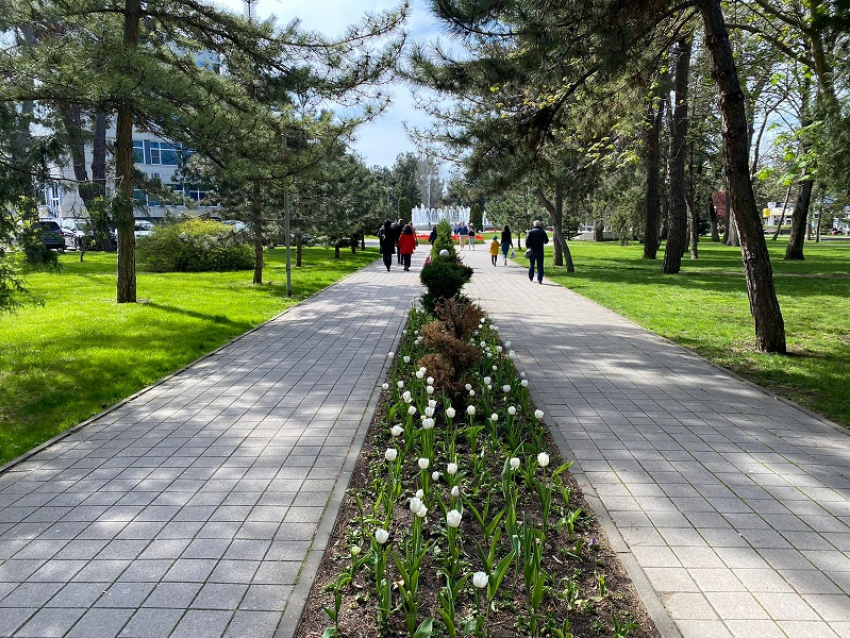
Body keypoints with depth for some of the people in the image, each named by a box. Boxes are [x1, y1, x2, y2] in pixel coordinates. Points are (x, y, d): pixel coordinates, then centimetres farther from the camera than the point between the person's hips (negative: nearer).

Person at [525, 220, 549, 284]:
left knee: (531, 265, 15)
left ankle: (530, 278, 23)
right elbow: (546, 241, 6)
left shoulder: (530, 232, -3)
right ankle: (540, 280, -5)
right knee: (540, 265, 1)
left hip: (532, 251, 1)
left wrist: (528, 247, 4)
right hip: (540, 251, -1)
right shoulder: (542, 232, -1)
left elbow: (527, 241, -10)